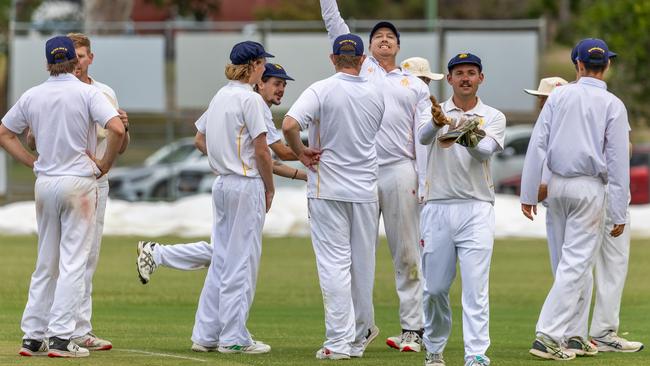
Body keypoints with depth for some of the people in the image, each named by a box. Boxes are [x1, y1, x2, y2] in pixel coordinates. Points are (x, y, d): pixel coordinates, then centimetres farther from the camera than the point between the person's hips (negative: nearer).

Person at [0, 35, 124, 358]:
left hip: (44, 183, 5)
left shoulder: (32, 96, 6)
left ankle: (33, 336, 11)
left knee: (45, 263, 13)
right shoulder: (87, 93, -8)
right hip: (79, 182, -5)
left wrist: (33, 162, 13)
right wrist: (105, 163, -7)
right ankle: (60, 337, -9)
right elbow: (117, 129, -20)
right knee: (73, 261, -3)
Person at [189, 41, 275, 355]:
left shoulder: (219, 96, 11)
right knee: (242, 261, -4)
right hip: (247, 184, -8)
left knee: (221, 259, 12)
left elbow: (201, 137, 20)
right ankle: (234, 337, -3)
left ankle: (206, 334, 13)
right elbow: (261, 151, -14)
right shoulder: (250, 99, -13)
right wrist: (269, 188, -3)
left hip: (222, 184, 8)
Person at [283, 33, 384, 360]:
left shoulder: (321, 91, -11)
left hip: (328, 189, -4)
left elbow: (289, 124, -26)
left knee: (334, 263, -4)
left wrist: (300, 153, -10)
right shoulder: (375, 96, 3)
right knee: (362, 265, 10)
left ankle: (339, 341, -9)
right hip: (366, 189, 4)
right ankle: (358, 339, 16)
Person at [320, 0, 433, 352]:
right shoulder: (360, 68, 16)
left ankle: (412, 328, -1)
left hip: (400, 171, -1)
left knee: (407, 255, -1)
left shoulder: (415, 85, 13)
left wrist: (424, 185, -3)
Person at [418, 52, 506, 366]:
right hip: (437, 208, 1)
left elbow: (485, 152, -13)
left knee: (475, 287, -9)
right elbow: (423, 137, -16)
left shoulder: (493, 117, 6)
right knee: (434, 287, 7)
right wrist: (438, 123, -39)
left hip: (476, 210, -1)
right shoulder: (436, 112, 8)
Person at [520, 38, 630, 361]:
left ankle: (572, 336, 18)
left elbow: (537, 145, -1)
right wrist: (618, 214, -5)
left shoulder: (559, 96, 2)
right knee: (577, 264, -5)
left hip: (557, 185, 4)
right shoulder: (612, 105, -6)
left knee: (575, 262, 16)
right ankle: (548, 336, -14)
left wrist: (528, 193, 3)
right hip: (590, 188, -4)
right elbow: (618, 163, -8)